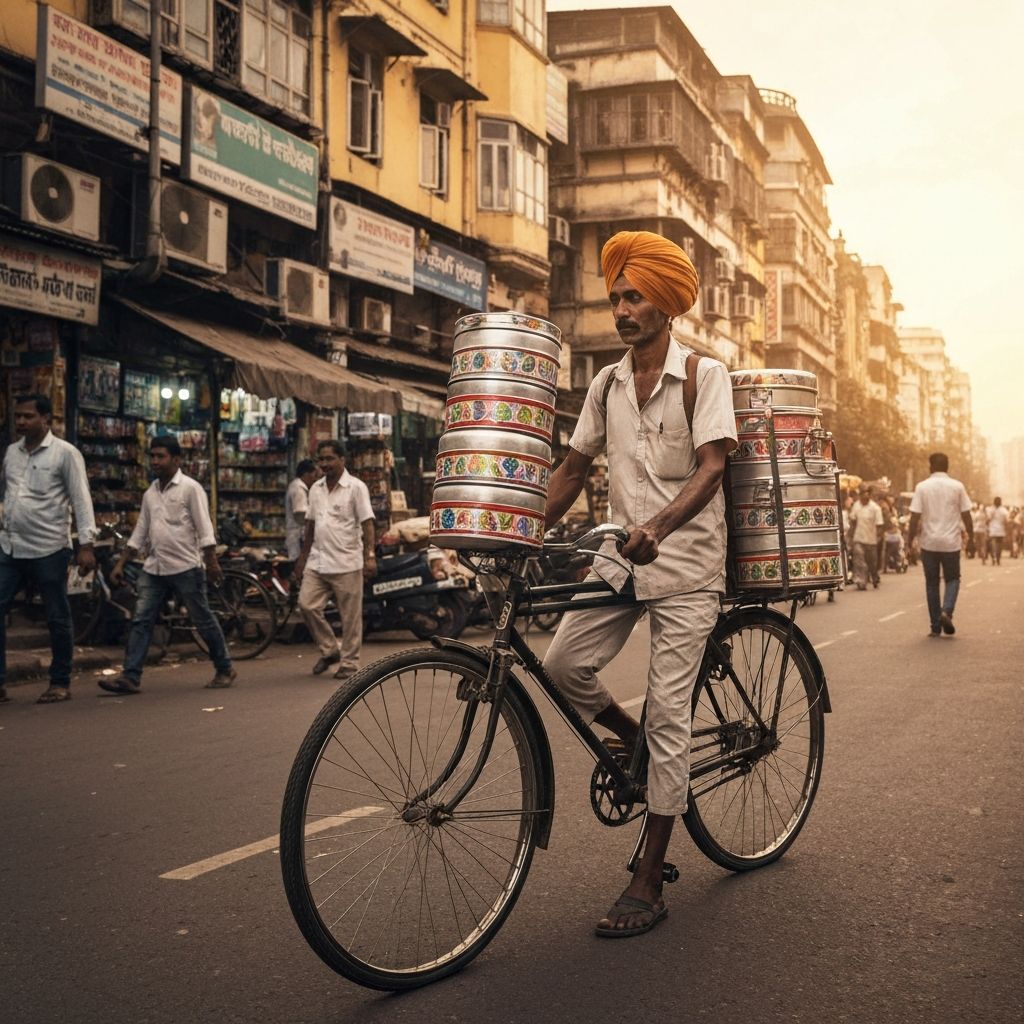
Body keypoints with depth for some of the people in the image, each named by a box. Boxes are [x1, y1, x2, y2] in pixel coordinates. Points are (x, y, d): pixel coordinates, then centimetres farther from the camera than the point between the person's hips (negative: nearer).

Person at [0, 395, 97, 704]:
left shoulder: (65, 453, -5)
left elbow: (81, 499, -9)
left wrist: (86, 545, -16)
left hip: (48, 550, -5)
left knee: (57, 618, 4)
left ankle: (60, 683, 17)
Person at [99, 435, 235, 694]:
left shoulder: (190, 488, -5)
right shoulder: (150, 493, 13)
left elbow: (204, 529, -9)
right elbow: (139, 533, 17)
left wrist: (212, 563, -16)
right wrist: (120, 564, 12)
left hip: (186, 566, -6)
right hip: (154, 568, 6)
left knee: (204, 621, 3)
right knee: (140, 621, -3)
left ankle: (225, 670, 17)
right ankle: (130, 677, -3)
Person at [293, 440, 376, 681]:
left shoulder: (356, 487, -5)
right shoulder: (316, 489, 14)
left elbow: (367, 523, -9)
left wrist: (370, 555, -18)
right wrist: (302, 557, 19)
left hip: (346, 563, -5)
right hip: (317, 562, 6)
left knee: (350, 616, 0)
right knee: (307, 605, -3)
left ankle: (349, 662, 12)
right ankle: (329, 650, 15)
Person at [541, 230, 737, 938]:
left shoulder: (705, 375, -5)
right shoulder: (607, 384, 11)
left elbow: (711, 467, -16)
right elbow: (574, 467, 13)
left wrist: (657, 526, -33)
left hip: (687, 562, -5)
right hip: (622, 554, 5)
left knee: (669, 713, -7)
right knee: (565, 663, -12)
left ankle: (649, 884, 1)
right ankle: (632, 740, 21)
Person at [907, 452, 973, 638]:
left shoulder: (922, 487, -3)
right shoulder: (957, 486, -1)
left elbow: (915, 517, -7)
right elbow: (966, 515, 1)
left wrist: (910, 539, 2)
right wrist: (971, 539, 11)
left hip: (929, 543, 0)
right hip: (951, 542, 0)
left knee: (932, 583, 9)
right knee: (953, 579, 16)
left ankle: (936, 626, 9)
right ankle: (947, 611, -10)